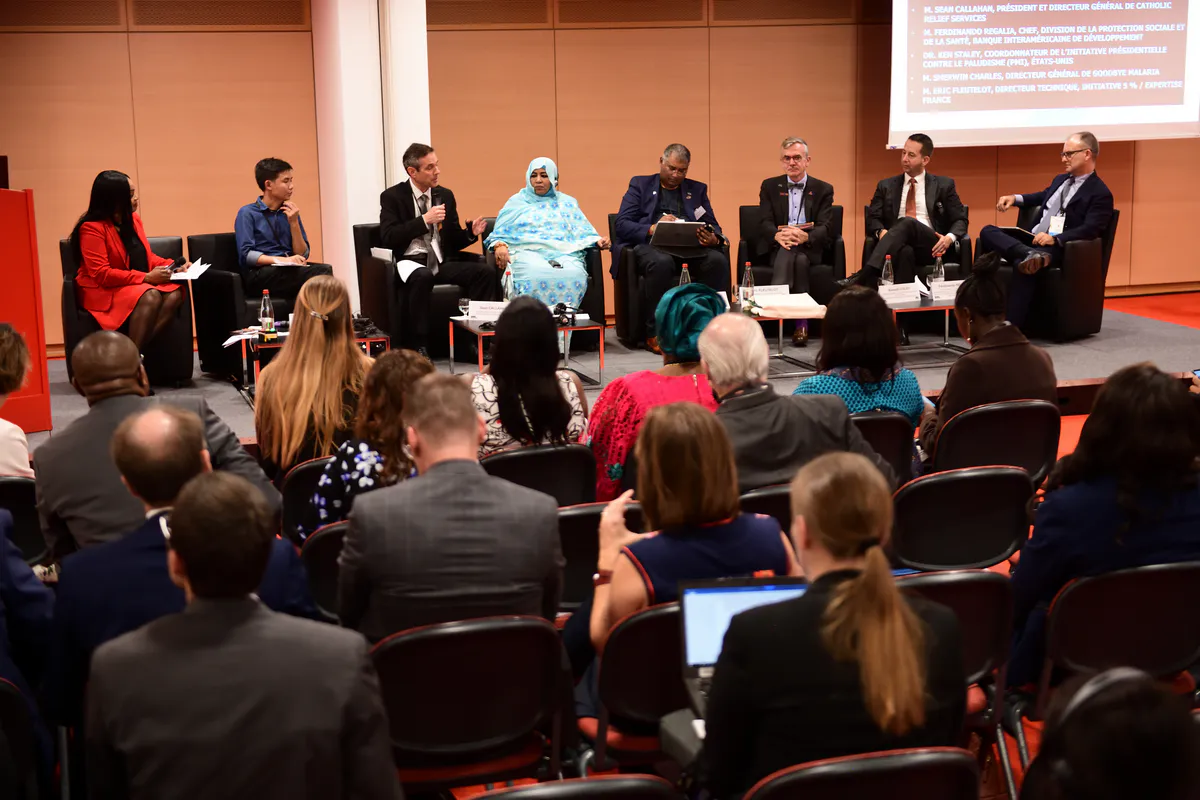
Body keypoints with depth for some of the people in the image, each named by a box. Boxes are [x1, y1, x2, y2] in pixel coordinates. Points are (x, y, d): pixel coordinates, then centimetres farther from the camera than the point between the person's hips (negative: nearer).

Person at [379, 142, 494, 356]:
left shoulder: (445, 195, 15)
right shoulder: (392, 197, 1)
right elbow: (387, 238, -12)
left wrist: (471, 233, -5)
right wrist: (424, 220, -17)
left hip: (443, 261, 5)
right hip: (412, 261, -5)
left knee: (484, 272, -22)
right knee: (423, 277, -40)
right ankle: (420, 346, -30)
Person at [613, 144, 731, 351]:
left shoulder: (697, 189, 23)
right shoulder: (640, 185, 16)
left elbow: (713, 227, 15)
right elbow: (622, 224, 3)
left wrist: (713, 239, -11)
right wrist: (652, 228, -17)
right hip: (650, 246, -3)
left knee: (718, 260, -29)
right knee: (662, 262, -39)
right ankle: (655, 333, -28)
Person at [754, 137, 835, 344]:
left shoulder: (823, 190, 10)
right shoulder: (770, 186, 13)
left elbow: (824, 228, -3)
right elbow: (764, 223, 0)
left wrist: (805, 236, -27)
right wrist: (778, 235, -26)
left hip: (809, 247, 0)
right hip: (777, 247, 0)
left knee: (799, 258, -35)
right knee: (786, 253, -35)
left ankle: (800, 319, -40)